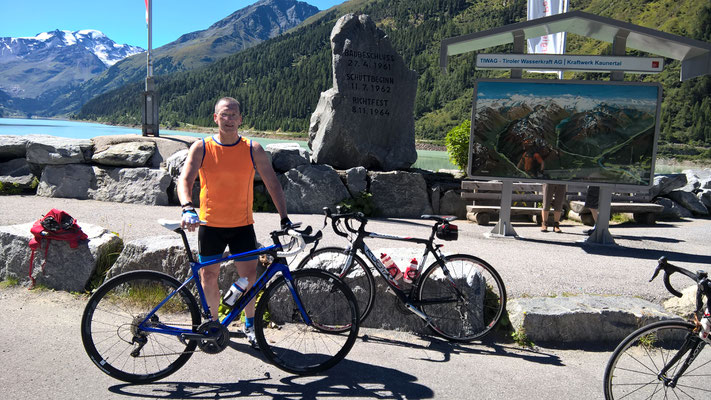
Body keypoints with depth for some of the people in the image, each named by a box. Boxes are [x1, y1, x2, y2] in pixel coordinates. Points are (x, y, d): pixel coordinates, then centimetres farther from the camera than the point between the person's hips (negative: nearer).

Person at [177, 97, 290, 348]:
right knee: (209, 276, 7)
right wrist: (188, 209, -31)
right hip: (209, 224, 0)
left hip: (242, 225, 0)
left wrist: (284, 217, -8)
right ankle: (213, 322, 28)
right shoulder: (201, 148, -3)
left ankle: (250, 325, 23)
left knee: (250, 275, 1)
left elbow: (272, 183, -1)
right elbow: (185, 180, -12)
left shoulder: (253, 150, -2)